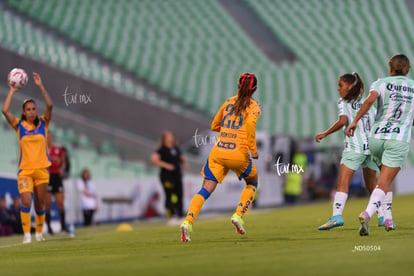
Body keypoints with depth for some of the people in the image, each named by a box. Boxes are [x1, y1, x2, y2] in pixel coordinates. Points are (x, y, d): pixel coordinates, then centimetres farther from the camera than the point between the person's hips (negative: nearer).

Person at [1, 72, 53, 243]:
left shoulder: (43, 123, 5)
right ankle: (26, 234, -14)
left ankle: (39, 232, 25)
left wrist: (40, 86, -12)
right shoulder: (19, 125, 3)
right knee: (26, 201, -17)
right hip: (25, 170, -2)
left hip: (41, 169, 2)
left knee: (40, 204, 8)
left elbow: (49, 106, -10)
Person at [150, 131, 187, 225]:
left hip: (177, 175, 7)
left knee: (179, 196, 8)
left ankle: (180, 217, 17)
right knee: (170, 196, -10)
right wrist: (165, 165, -24)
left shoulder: (176, 149, 15)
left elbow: (182, 157, 31)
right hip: (167, 177, -7)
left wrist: (184, 162, 9)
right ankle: (170, 218, -10)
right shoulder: (161, 150, -8)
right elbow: (153, 159, -20)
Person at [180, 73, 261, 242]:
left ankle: (188, 222, -23)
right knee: (252, 183, 24)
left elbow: (214, 126, 23)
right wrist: (253, 149, -10)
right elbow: (250, 123, -17)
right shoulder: (253, 107, 4)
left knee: (206, 190, -3)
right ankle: (238, 215, 7)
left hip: (218, 151, 3)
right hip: (239, 153, -3)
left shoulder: (228, 102, 17)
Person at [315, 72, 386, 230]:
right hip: (371, 146, 6)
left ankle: (337, 216, -29)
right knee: (372, 186, 18)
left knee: (343, 183, -13)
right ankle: (383, 216, 20)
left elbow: (343, 121, -15)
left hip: (354, 147, -6)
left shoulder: (344, 102, 1)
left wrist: (324, 134, -8)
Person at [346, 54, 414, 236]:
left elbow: (370, 99, -16)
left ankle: (388, 218, 21)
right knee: (383, 184, -7)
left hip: (376, 137, 2)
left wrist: (355, 121, -14)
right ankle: (367, 214, -32)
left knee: (385, 179, 25)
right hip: (399, 139, -2)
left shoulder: (381, 83, 5)